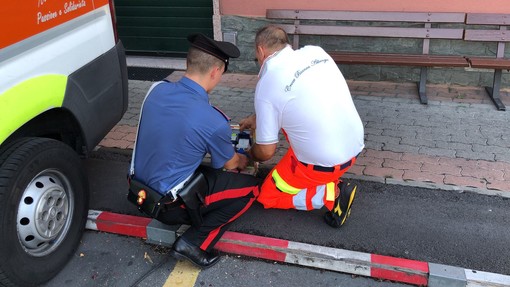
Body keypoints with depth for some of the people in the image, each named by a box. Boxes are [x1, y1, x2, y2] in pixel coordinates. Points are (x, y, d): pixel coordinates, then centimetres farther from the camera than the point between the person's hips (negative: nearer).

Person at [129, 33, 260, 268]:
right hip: (169, 204, -7)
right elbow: (230, 164, -2)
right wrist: (245, 160, 23)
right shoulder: (214, 122, -24)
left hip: (140, 190, 7)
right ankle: (195, 243, -5)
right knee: (251, 187, 1)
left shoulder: (157, 89, -8)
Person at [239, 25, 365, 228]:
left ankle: (331, 195, -3)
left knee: (267, 197, 15)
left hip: (324, 163, -7)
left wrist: (251, 155, 16)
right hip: (355, 146, 7)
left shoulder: (267, 84, -15)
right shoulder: (316, 52, 3)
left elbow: (266, 151, -8)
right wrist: (256, 118, 27)